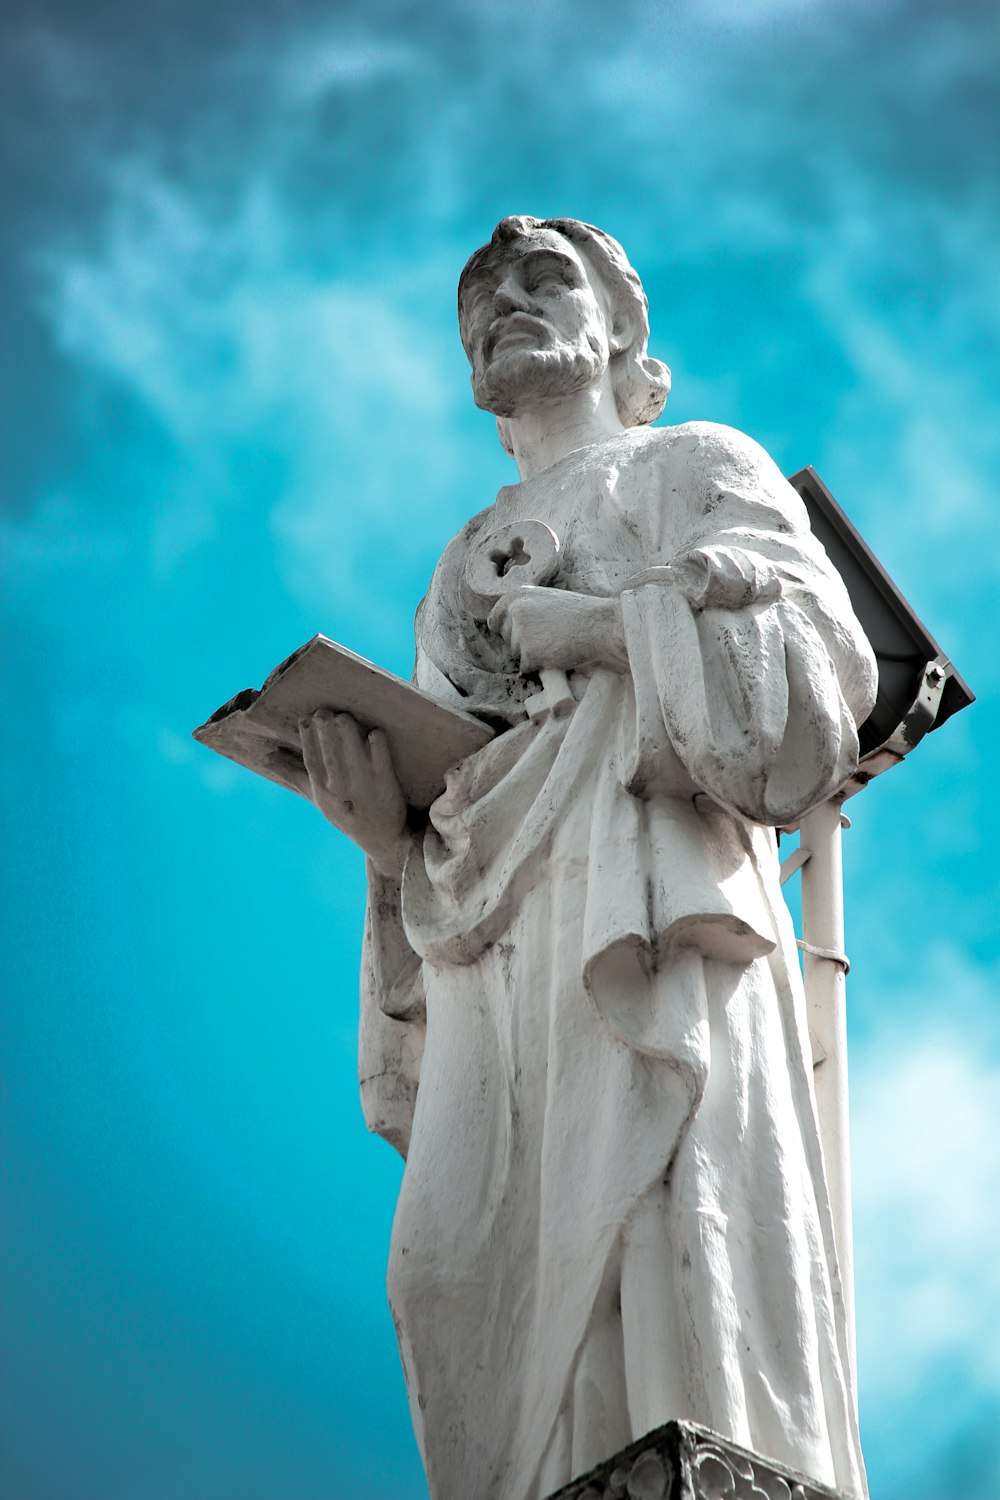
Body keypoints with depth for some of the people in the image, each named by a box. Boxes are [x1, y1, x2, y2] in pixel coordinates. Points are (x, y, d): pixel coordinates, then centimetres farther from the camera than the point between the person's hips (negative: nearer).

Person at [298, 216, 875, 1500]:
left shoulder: (694, 466, 15)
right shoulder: (463, 563, 32)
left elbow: (824, 654, -2)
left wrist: (606, 626, -6)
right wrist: (381, 823, 4)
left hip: (642, 911, -5)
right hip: (489, 958, 5)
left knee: (649, 1252, -19)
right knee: (464, 1269, -9)